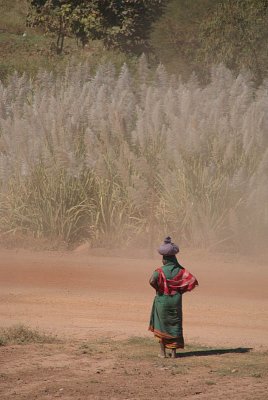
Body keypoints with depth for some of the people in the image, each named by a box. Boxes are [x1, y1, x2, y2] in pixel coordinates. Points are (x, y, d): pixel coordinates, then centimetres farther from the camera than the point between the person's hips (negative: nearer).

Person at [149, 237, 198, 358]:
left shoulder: (160, 271, -12)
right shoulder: (181, 271, -2)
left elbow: (152, 280, -29)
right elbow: (193, 281, -8)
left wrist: (158, 289, -10)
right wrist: (181, 290, 2)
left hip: (162, 300, -2)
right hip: (176, 301, 2)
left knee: (162, 325, 12)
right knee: (175, 325, 9)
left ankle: (163, 351, 14)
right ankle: (174, 352, 6)